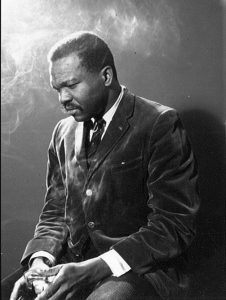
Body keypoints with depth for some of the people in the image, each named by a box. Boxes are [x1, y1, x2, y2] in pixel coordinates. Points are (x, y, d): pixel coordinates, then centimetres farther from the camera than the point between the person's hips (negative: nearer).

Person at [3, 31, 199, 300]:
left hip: (142, 267, -5)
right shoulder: (63, 132, 10)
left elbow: (175, 225, -13)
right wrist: (40, 259, -6)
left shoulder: (159, 124, -9)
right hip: (72, 263, 5)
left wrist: (94, 268, -21)